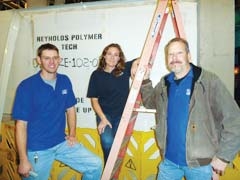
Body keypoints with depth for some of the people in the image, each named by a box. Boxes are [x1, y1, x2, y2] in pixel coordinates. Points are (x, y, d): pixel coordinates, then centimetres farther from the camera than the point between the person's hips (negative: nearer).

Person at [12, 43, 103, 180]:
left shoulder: (65, 81, 1)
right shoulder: (26, 86, -13)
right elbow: (21, 124, -12)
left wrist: (72, 135, 4)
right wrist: (23, 160, -12)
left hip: (62, 143, 4)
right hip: (37, 149, -3)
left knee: (96, 165, -3)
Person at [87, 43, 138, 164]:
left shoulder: (125, 69, 1)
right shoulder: (96, 74, 0)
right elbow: (94, 100, 1)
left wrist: (135, 63, -20)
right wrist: (103, 118, -9)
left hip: (122, 115, 1)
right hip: (104, 114, -1)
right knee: (107, 143, -21)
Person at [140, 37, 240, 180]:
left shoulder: (209, 81, -14)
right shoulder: (164, 84, 4)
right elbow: (149, 102, 19)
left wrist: (224, 156, -13)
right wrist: (145, 80, 4)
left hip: (200, 163, -4)